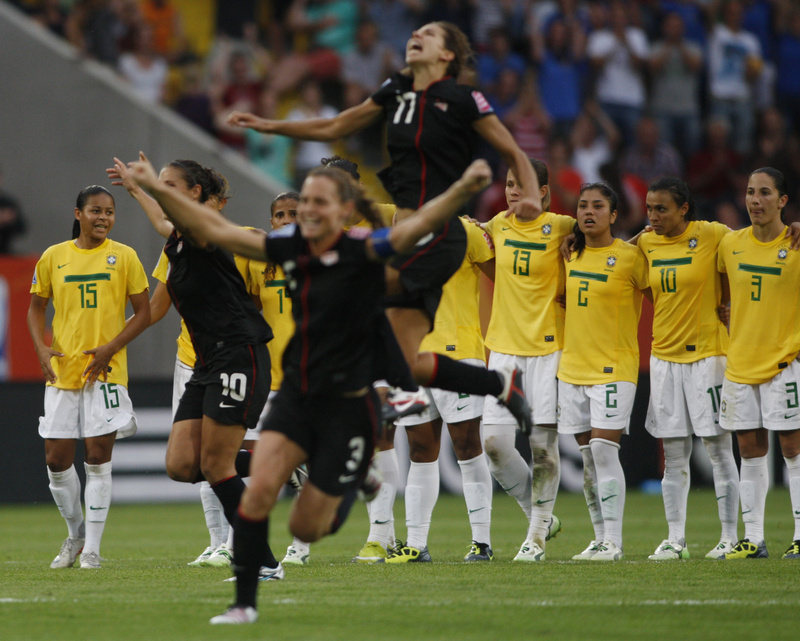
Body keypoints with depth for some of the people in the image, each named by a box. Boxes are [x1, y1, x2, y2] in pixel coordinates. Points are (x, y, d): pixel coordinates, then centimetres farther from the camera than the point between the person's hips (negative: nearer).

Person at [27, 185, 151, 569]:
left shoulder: (123, 257, 0)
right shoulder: (53, 257, 6)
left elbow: (143, 313, 2)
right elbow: (36, 307, 15)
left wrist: (110, 349, -10)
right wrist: (42, 348, -2)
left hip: (106, 370, -2)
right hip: (61, 371, 2)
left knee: (98, 457, -5)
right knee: (57, 459, 2)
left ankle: (92, 548, 2)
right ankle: (76, 533, 25)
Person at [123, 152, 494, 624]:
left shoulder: (363, 251, -14)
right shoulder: (291, 246, 1)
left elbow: (421, 224, -30)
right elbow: (214, 230, 8)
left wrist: (464, 190, -48)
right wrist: (157, 189, 5)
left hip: (348, 404, -4)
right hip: (297, 396, 4)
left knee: (306, 528, 1)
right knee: (260, 489, -16)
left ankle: (354, 487, 36)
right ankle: (244, 603, -5)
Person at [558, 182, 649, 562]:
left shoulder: (630, 256, -8)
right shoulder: (571, 255, 9)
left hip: (614, 367, -6)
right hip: (573, 366, 6)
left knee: (604, 449, -13)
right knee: (587, 457, 7)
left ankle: (613, 541, -10)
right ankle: (600, 538, 14)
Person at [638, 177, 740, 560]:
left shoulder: (711, 235, -8)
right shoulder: (646, 244, 6)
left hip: (707, 352, -5)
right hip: (664, 354, 5)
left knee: (718, 449, -2)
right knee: (673, 453, 6)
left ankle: (730, 537, 4)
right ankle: (675, 540, 11)